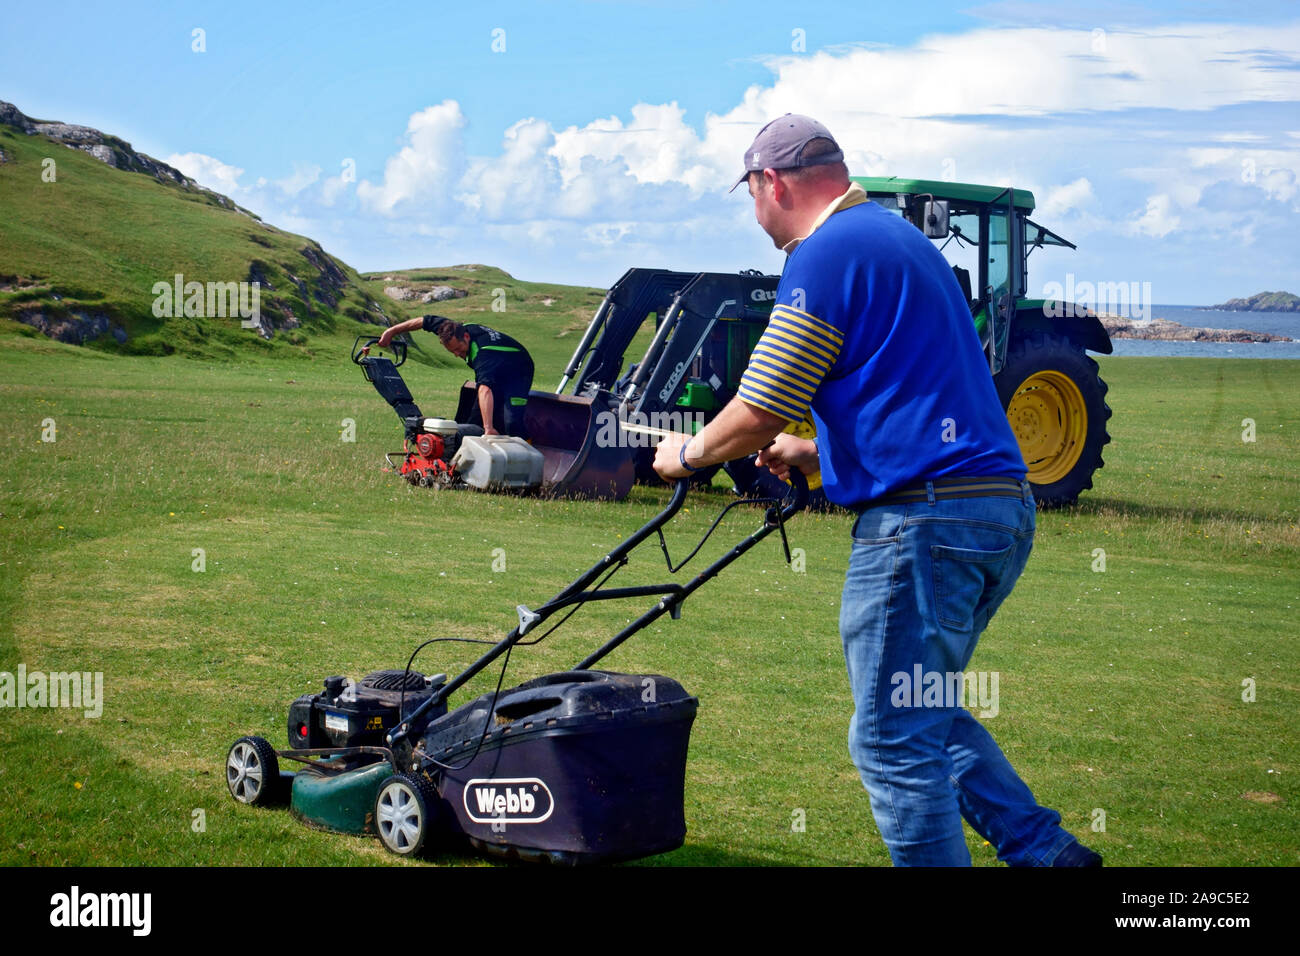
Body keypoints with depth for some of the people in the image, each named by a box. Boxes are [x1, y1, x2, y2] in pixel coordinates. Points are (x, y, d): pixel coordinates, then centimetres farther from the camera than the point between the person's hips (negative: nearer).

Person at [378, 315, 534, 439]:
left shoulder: (483, 354, -44)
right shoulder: (458, 330, -20)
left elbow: (485, 389, -57)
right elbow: (425, 321, -6)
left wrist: (488, 428, -68)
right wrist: (391, 331, -1)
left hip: (517, 373, -9)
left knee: (512, 422, -28)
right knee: (475, 418, 3)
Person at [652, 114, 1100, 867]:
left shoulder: (826, 254, -9)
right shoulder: (901, 237, 21)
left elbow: (758, 415, -10)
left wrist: (688, 453, 10)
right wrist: (811, 454, 36)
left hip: (923, 520, -10)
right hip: (1001, 504, 10)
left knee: (894, 740, -1)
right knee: (929, 716, 22)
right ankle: (1046, 851, 19)